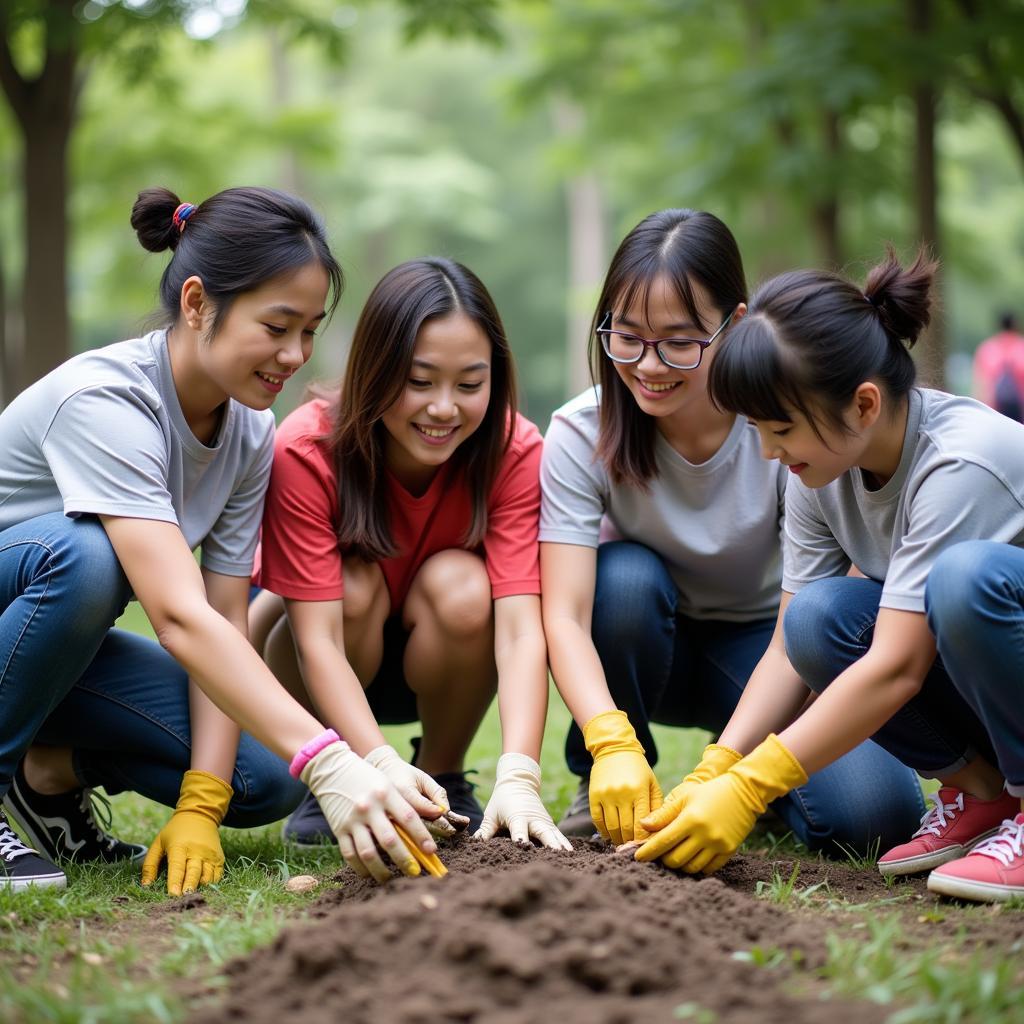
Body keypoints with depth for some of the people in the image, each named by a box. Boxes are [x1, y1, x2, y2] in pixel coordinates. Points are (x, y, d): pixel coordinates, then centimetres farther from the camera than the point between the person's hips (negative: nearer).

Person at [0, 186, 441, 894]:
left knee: (267, 777, -16)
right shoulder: (103, 402, -31)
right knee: (86, 553, -39)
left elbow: (225, 618, -11)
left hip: (68, 643, 6)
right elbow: (180, 618, -41)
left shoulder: (251, 432, -7)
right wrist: (329, 764, -50)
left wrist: (198, 806, -22)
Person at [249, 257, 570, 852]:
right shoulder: (306, 452, -30)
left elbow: (520, 624, -33)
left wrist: (519, 777, -47)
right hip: (330, 673, -1)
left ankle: (445, 777, -5)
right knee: (354, 586, -32)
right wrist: (380, 764, -49)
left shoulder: (514, 451, -25)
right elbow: (318, 636, -34)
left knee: (461, 586, -30)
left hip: (451, 662, 1)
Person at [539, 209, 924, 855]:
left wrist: (728, 766, -36)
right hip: (647, 650, 1)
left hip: (761, 647, -1)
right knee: (624, 576, -33)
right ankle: (596, 782, -10)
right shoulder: (581, 435, -19)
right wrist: (612, 744, -45)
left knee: (870, 811, -27)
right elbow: (564, 614, -27)